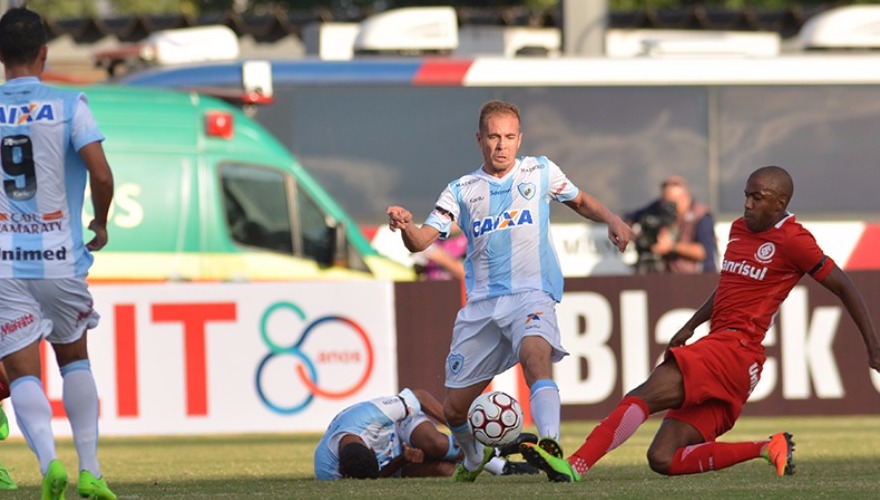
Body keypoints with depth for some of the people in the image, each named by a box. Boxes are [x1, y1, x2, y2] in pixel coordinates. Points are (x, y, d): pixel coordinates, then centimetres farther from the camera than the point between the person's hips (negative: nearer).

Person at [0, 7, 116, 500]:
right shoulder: (69, 107, -5)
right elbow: (101, 174, -14)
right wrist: (101, 225, 5)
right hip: (60, 257, 0)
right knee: (75, 358, 20)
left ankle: (49, 459, -25)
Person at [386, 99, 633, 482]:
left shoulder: (540, 172, 8)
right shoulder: (462, 190, 7)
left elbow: (580, 202, 25)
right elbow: (420, 242, -2)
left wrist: (612, 220, 5)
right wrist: (406, 225, -25)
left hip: (531, 295, -3)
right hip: (482, 304, 3)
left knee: (536, 357, -37)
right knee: (455, 409, 7)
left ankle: (551, 447, -52)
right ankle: (474, 458, 39)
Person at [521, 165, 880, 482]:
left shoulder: (793, 241, -4)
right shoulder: (739, 229, 20)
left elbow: (845, 288, -1)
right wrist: (691, 326, 27)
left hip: (735, 349, -10)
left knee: (644, 395, -24)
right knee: (663, 460, 0)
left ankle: (575, 466, -33)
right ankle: (768, 449, 3)